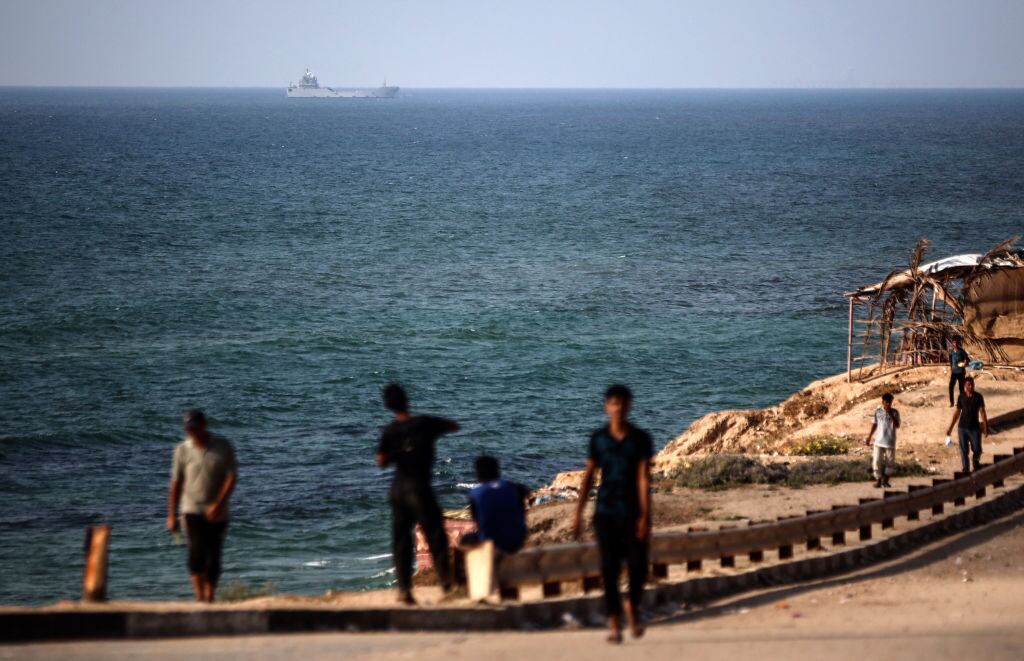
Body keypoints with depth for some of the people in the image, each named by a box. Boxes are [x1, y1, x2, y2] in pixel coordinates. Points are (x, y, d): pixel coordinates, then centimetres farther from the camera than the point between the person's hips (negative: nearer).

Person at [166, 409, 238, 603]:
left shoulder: (223, 447, -1)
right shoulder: (183, 449, 1)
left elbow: (232, 477, -5)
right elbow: (176, 483, 6)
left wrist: (218, 504, -17)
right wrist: (171, 515, 4)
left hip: (217, 512, 1)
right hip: (192, 510, -1)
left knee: (213, 558, 3)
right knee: (197, 551, -18)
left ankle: (209, 598, 14)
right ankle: (199, 597, -22)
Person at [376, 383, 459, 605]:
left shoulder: (389, 431, -2)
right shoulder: (425, 423, -7)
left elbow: (381, 462, -6)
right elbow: (454, 426, 7)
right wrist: (435, 428, 23)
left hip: (398, 489, 4)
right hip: (419, 487, -4)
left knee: (401, 539, 8)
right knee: (436, 536, 2)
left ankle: (404, 589, 5)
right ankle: (446, 582, -2)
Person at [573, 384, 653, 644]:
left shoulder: (640, 438, -1)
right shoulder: (598, 438, 4)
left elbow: (644, 478, -6)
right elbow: (588, 476, 8)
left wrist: (645, 516, -13)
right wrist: (578, 514, 5)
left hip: (633, 514, -1)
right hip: (606, 514, 1)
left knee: (638, 567, -1)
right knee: (609, 569, -3)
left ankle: (633, 606, 28)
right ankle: (614, 623, 3)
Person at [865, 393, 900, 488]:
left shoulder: (895, 412, -2)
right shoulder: (878, 411, 3)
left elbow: (897, 426, -13)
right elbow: (874, 425, 11)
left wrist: (891, 415, -22)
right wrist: (869, 437, 11)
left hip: (890, 442, -1)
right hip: (879, 441, 1)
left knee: (889, 462, 5)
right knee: (877, 461, -6)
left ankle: (885, 480, 18)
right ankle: (878, 481, 1)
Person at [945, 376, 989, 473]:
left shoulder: (978, 397, -5)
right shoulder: (961, 397, 0)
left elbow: (982, 412, -3)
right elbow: (957, 413, 7)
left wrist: (985, 428, -7)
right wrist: (950, 428, 6)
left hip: (974, 428, -1)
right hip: (962, 428, 1)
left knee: (977, 450, 5)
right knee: (964, 451, 3)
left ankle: (976, 462, 36)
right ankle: (966, 469, 14)